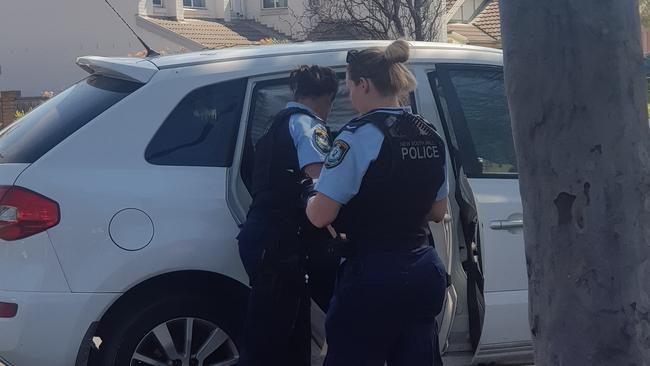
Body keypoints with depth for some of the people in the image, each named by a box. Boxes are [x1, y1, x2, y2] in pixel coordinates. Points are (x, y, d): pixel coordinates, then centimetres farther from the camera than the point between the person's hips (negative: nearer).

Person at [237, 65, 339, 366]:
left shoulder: (280, 123, 24)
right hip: (278, 242, -10)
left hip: (264, 237, 10)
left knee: (294, 338, 13)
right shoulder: (306, 123, -5)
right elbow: (319, 175, -22)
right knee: (267, 340, -9)